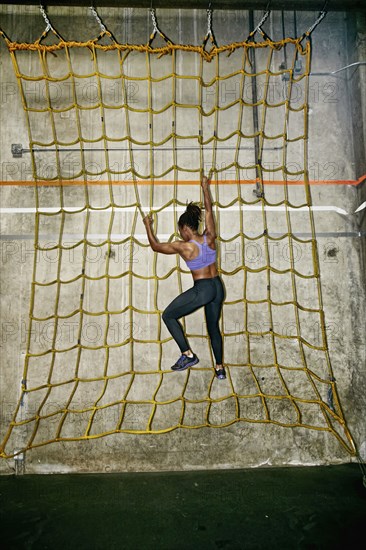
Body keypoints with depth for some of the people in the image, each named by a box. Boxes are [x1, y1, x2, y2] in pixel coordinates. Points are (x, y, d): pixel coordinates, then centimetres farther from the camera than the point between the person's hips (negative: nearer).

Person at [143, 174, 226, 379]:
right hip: (218, 287, 7)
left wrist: (148, 226, 12)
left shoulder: (184, 247, -14)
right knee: (214, 327, 20)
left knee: (168, 316, 8)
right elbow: (209, 210, 12)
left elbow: (156, 246, -2)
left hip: (201, 289, -7)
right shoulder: (210, 237, -2)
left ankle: (188, 355, 7)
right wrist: (205, 187, 24)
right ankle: (220, 368, 27)